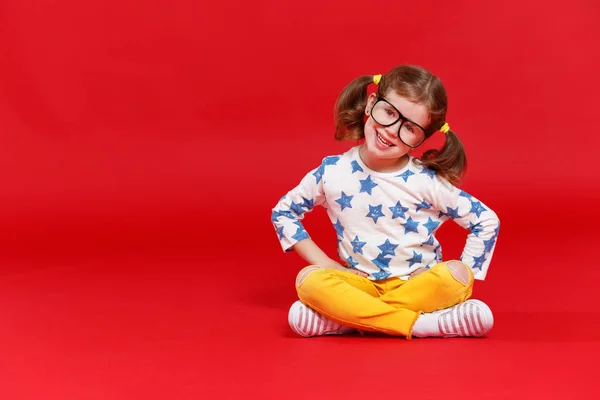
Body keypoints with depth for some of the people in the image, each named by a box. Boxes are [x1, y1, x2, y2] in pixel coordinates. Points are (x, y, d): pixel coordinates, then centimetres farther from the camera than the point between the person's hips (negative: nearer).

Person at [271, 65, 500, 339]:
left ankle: (348, 319, -27)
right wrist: (323, 263, -1)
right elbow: (283, 212, 9)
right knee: (309, 280, -28)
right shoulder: (333, 173, -5)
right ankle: (422, 324, -30)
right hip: (361, 285, 1)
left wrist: (459, 281, -9)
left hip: (420, 285, -1)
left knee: (455, 275, -32)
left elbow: (487, 221, -1)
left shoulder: (427, 182, -9)